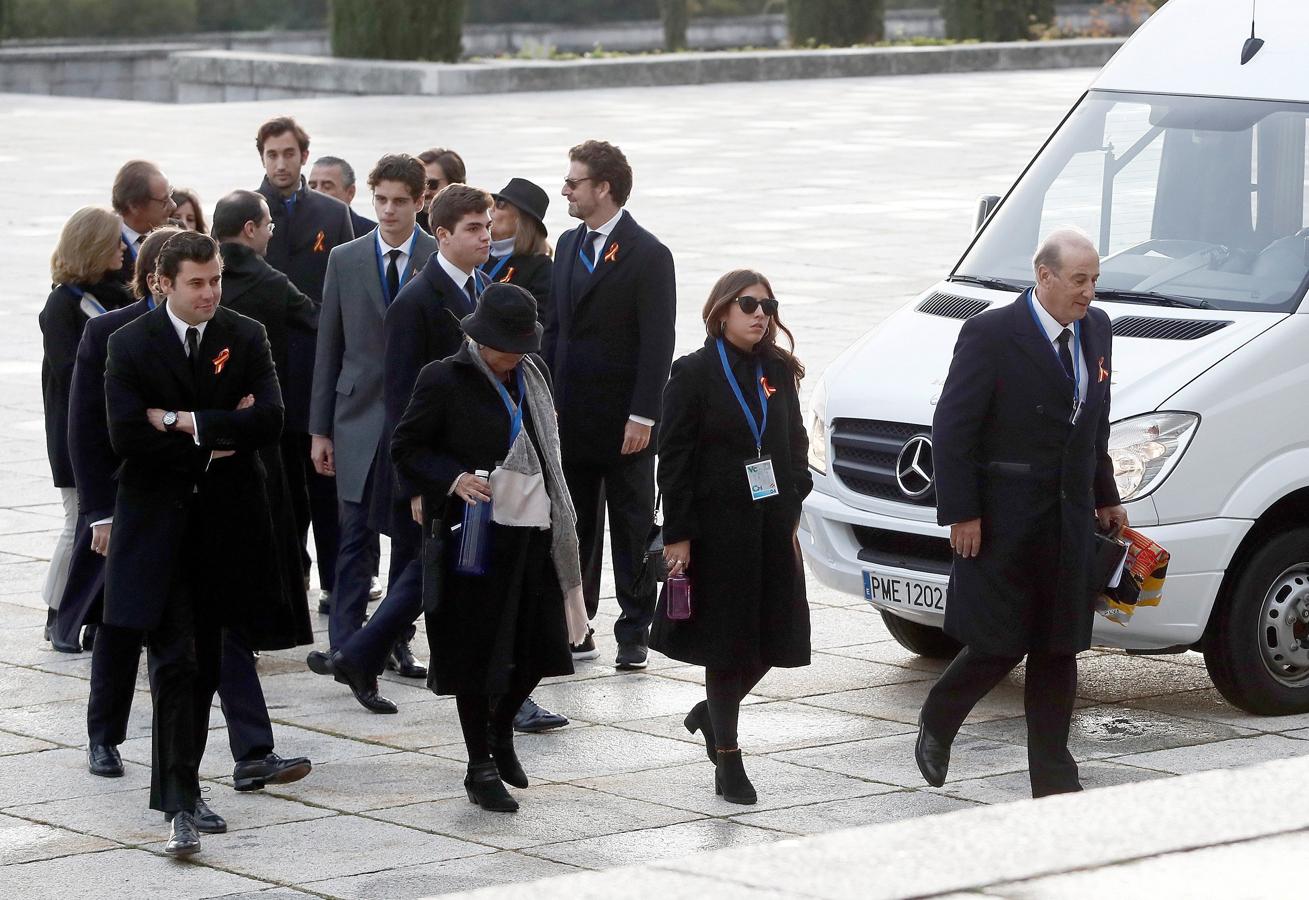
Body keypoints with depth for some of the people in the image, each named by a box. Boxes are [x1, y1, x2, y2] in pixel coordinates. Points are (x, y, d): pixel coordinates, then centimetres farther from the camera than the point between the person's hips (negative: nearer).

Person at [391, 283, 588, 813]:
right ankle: (480, 766, 11)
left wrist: (557, 514, 15)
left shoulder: (531, 374, 11)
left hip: (533, 531, 6)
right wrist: (454, 479, -20)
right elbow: (405, 449, -4)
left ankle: (500, 730, 34)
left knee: (539, 645, 7)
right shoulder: (444, 381, -8)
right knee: (477, 650, 0)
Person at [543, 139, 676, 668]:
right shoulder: (569, 246, 12)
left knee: (631, 526, 3)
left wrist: (642, 417, -18)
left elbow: (658, 343, -13)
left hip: (624, 422, -6)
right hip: (572, 418, 6)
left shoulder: (647, 255, -10)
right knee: (575, 526, 9)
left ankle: (634, 633, 8)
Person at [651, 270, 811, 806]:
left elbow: (796, 443, 17)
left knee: (771, 639, 4)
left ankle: (712, 713, 32)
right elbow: (674, 459, -8)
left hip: (773, 526, 5)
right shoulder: (694, 373, -6)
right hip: (719, 529, -5)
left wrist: (792, 505, 5)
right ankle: (727, 760, 13)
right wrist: (677, 535, -12)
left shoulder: (778, 371, 9)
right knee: (727, 643, 1)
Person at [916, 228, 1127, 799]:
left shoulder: (1096, 332, 9)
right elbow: (950, 429, -12)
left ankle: (1053, 778, 13)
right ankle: (937, 722, 23)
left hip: (1070, 520, 6)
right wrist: (961, 514, -15)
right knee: (1000, 643, -3)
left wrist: (1105, 497, 19)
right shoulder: (991, 335, -13)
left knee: (1058, 650, 8)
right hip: (1006, 521, -6)